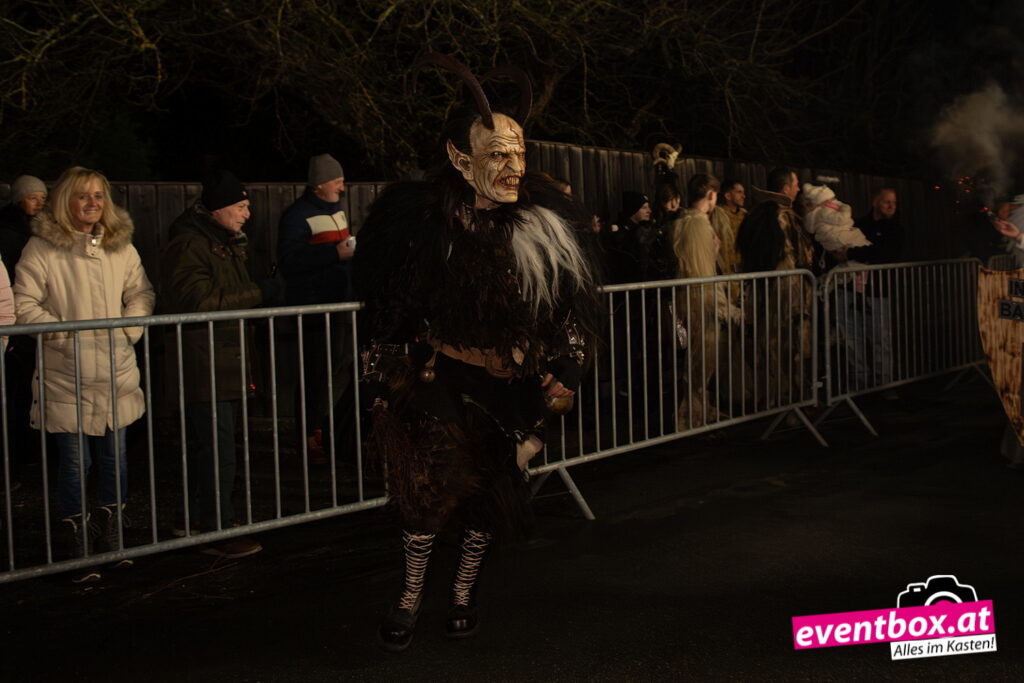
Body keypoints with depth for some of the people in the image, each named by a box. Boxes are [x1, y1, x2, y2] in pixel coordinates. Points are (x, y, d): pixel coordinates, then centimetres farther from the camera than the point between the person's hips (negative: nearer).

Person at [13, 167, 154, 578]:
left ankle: (112, 542, 27)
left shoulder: (120, 245, 8)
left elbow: (141, 293, 16)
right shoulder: (42, 248, -6)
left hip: (116, 371, 4)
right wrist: (65, 336, -13)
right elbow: (24, 305, -8)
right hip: (66, 376, -4)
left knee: (115, 459, 11)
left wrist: (129, 329, 1)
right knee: (75, 463, -1)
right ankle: (74, 552, 12)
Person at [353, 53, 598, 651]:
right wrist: (387, 379, 5)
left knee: (490, 491, 9)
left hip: (509, 387, 2)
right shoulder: (422, 222, -8)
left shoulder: (542, 228, -6)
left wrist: (564, 371, -3)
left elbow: (572, 308, 4)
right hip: (438, 378, -2)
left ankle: (464, 592, 31)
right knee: (430, 486, -10)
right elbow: (387, 310, 3)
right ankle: (411, 597, 10)